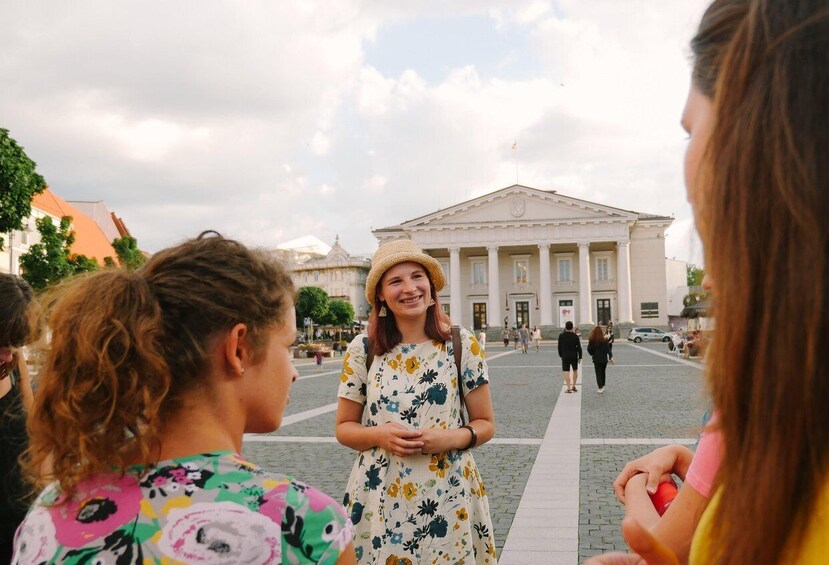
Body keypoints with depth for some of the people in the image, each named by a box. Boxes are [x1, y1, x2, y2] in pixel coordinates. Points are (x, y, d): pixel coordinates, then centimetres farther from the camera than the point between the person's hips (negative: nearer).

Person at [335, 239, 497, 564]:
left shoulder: (463, 345, -3)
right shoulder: (362, 350, -2)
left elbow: (485, 424, 3)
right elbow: (344, 427, 5)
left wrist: (453, 438, -16)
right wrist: (379, 435, -15)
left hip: (448, 499, 0)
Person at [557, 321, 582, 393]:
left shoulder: (561, 336, -6)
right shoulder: (575, 336, -7)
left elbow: (559, 347, 1)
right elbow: (579, 347, -4)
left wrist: (560, 355, 13)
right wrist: (580, 357, 4)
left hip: (565, 356, -1)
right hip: (574, 356, 1)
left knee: (566, 372, -1)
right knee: (575, 370, 19)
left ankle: (568, 388, -7)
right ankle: (573, 386, 21)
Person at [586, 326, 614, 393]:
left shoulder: (591, 340, -9)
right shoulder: (604, 340, -11)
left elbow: (589, 349, -1)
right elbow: (608, 349, -12)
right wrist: (611, 357, -11)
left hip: (596, 359, -1)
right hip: (604, 359, 1)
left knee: (598, 373, 4)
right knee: (603, 373, 17)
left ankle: (600, 388, -5)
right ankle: (602, 386, 26)